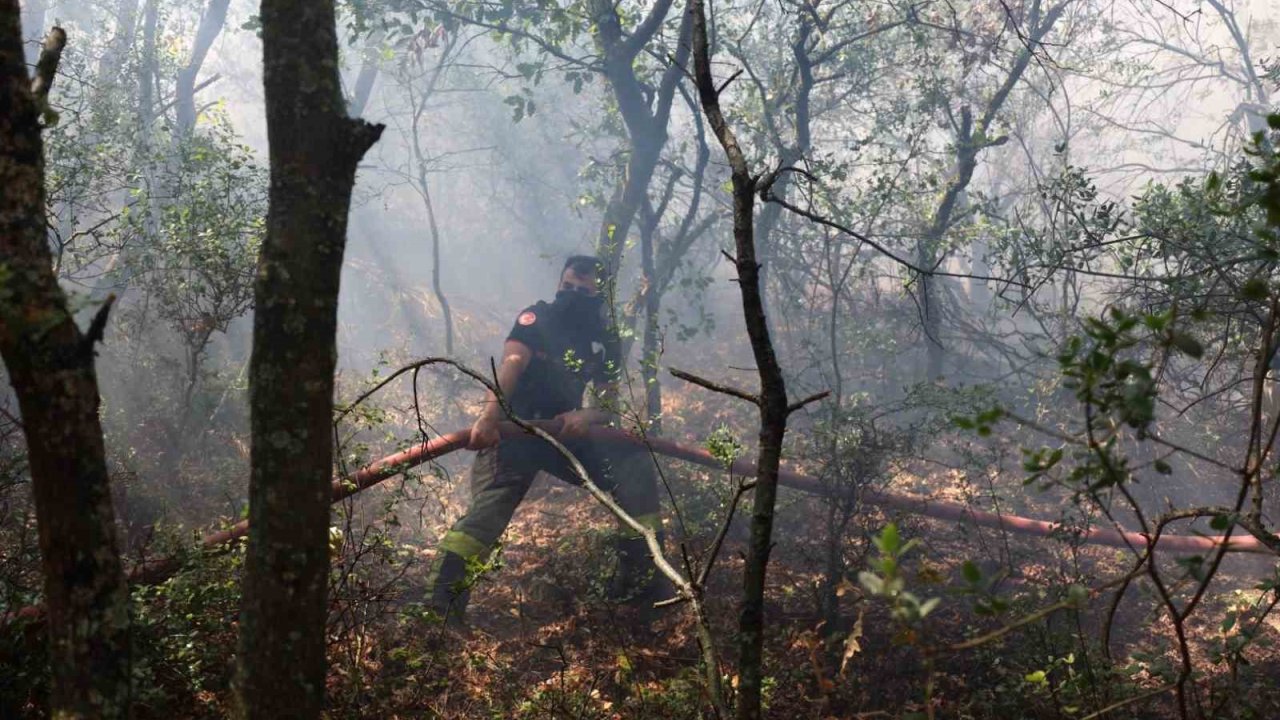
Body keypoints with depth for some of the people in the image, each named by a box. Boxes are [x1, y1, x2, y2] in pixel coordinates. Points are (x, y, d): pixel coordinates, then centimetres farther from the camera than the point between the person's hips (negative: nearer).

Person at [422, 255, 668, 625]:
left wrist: (585, 416, -23)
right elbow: (511, 363, -24)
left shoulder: (604, 340, 9)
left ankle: (637, 579, -5)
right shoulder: (538, 317, -5)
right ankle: (439, 606, -31)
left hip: (565, 432, 5)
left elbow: (610, 403, 3)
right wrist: (489, 415, -42)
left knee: (634, 461, -10)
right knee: (487, 511, -25)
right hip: (513, 431, -5)